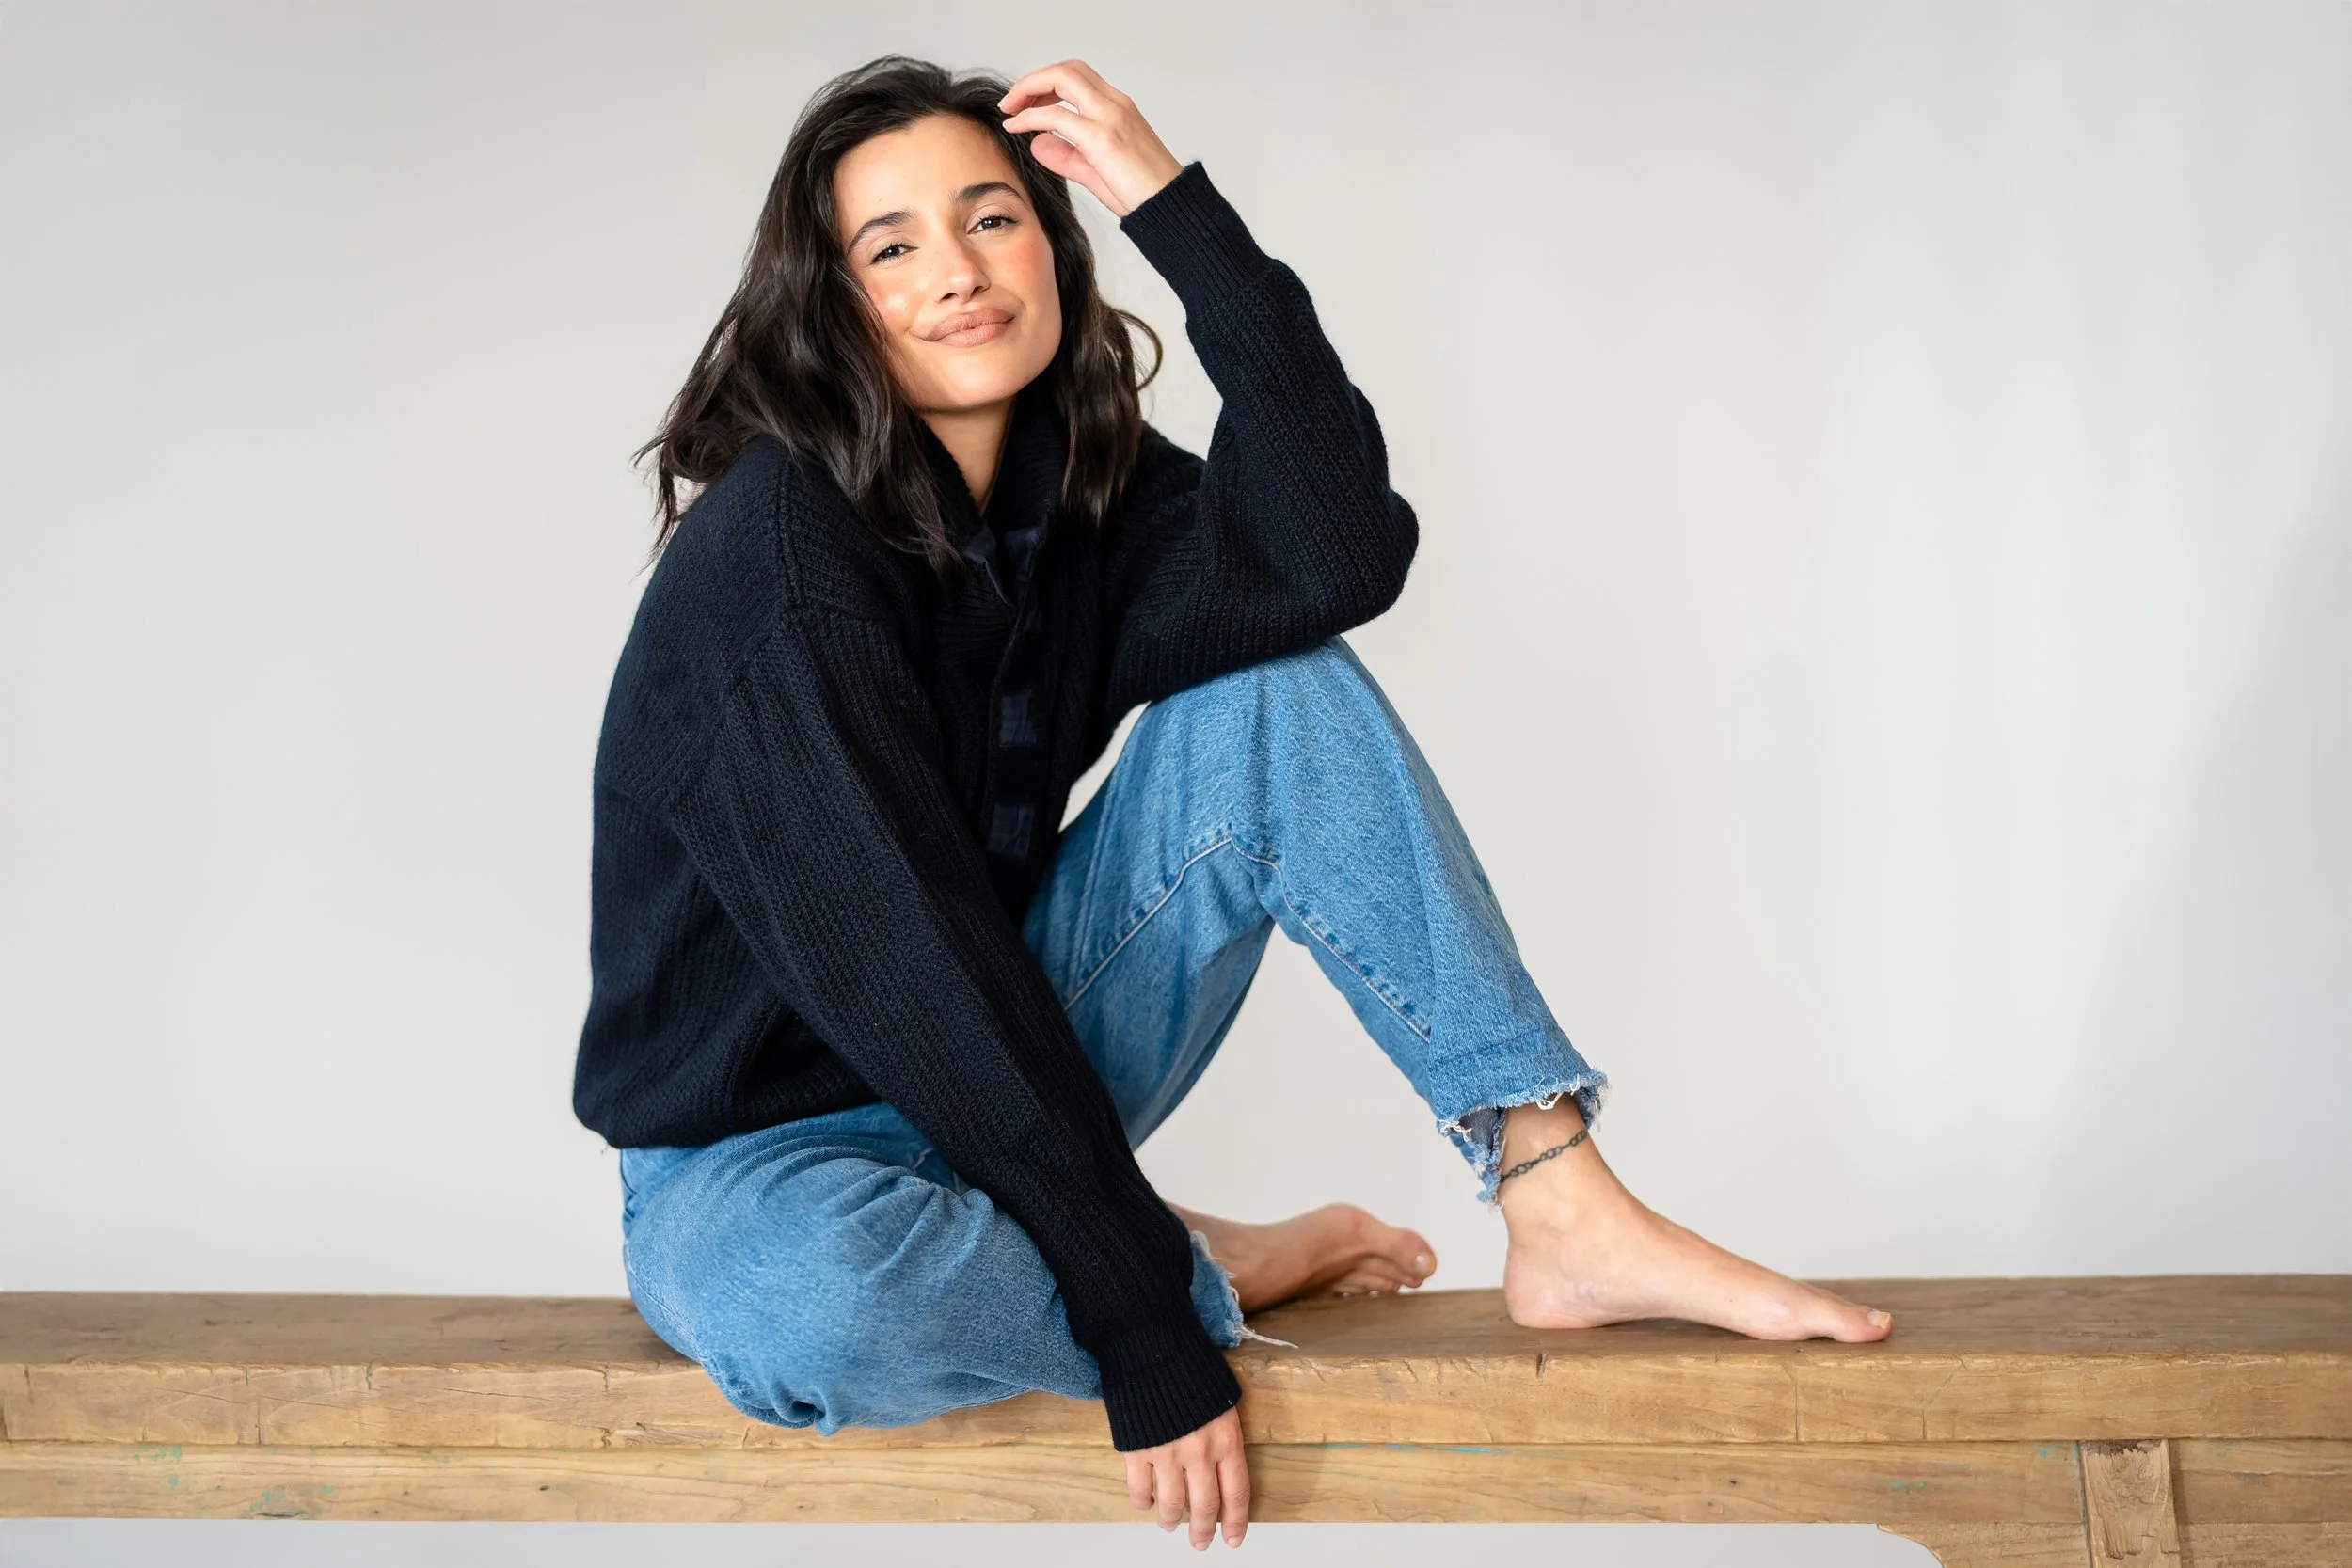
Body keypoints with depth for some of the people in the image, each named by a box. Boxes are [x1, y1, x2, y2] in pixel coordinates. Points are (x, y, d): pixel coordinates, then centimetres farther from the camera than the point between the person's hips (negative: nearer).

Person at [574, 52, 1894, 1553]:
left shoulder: (1074, 483, -2)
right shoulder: (771, 554, -23)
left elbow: (1336, 557, -23)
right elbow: (898, 965, -29)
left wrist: (1181, 207, -26)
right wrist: (1148, 1330, -30)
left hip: (1005, 1084, 6)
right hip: (765, 1150, -5)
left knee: (1278, 690, -11)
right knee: (815, 1303, -42)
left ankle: (1565, 1209, -16)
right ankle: (1200, 1265, -10)